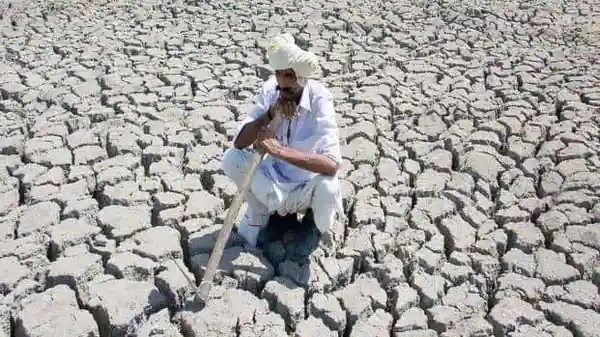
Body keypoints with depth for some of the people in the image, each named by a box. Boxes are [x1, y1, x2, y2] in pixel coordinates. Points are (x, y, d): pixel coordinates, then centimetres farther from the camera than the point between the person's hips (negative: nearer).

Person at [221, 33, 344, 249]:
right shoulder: (270, 90, -14)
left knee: (328, 186, -37)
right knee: (231, 158, -20)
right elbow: (239, 142, -18)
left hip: (308, 187, -3)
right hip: (275, 179, 3)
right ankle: (258, 211, 7)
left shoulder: (319, 98, -26)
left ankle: (323, 234, 0)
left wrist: (279, 149, -42)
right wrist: (270, 113, -32)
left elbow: (332, 164, -38)